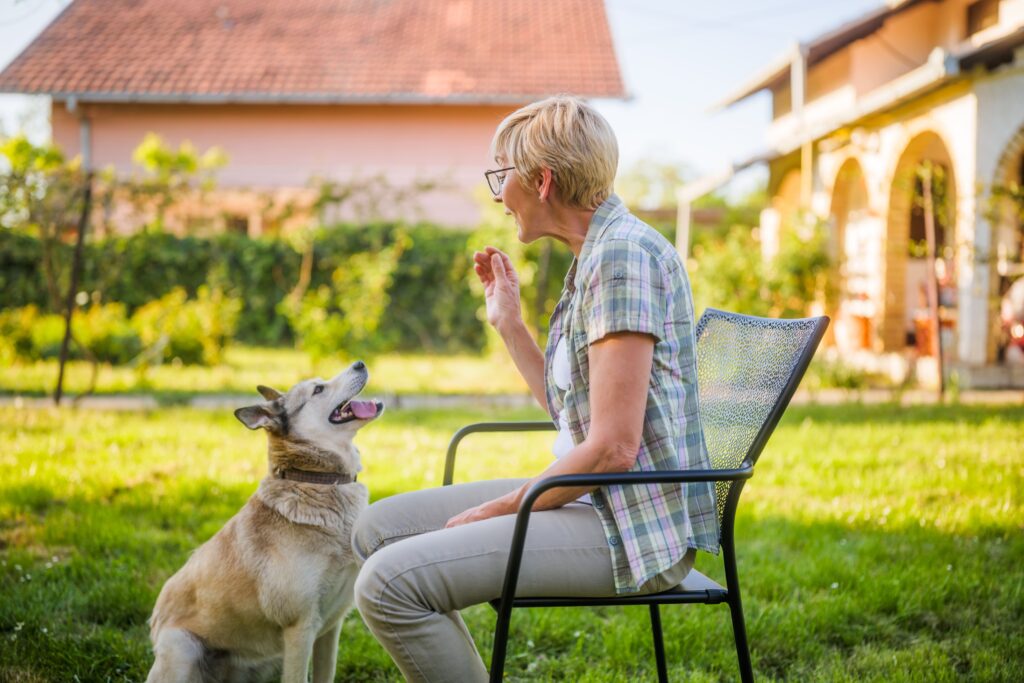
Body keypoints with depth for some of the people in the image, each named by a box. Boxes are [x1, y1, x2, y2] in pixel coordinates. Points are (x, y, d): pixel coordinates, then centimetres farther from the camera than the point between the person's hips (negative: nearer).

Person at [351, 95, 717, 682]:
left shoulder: (624, 253, -17)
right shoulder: (596, 255, 15)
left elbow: (614, 448, -21)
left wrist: (499, 510, -11)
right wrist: (508, 321, 18)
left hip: (637, 528, -10)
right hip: (594, 502, 10)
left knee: (390, 581, -22)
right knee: (377, 528, 11)